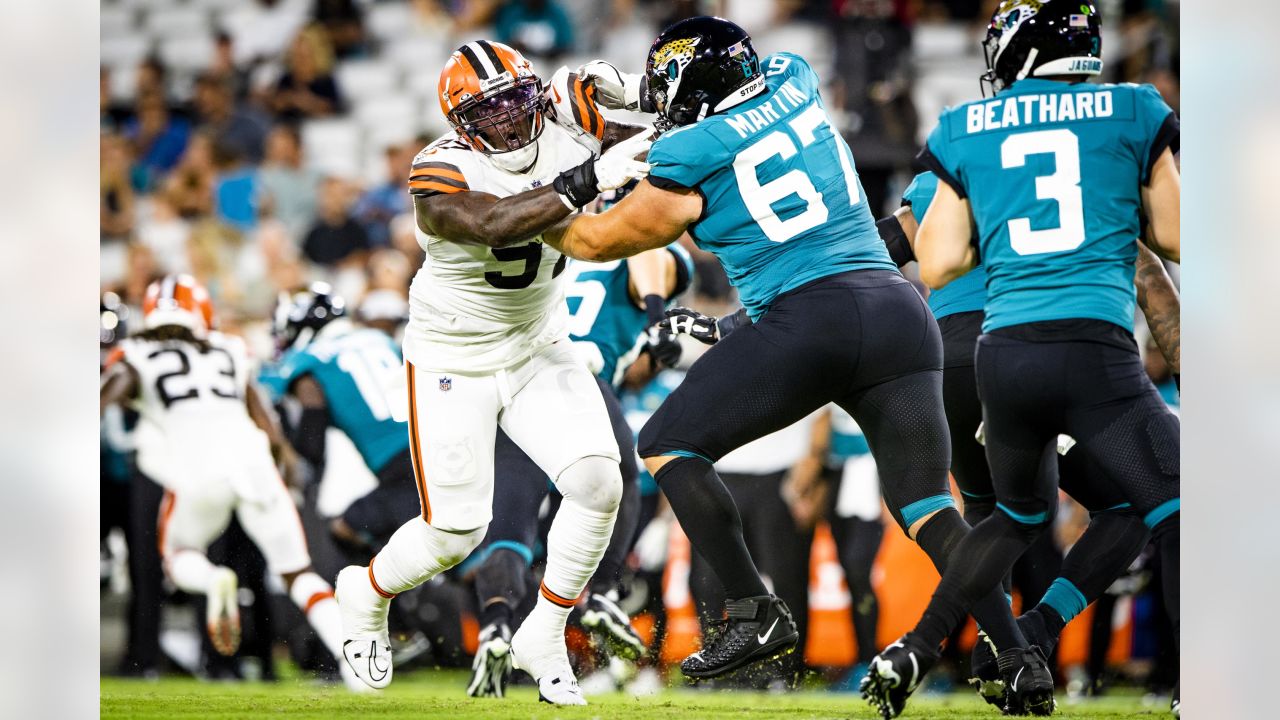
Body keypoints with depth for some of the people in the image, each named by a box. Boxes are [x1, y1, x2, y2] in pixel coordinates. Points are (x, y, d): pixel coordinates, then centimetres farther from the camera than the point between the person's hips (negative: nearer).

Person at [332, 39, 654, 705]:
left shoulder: (565, 124, -13)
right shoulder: (440, 177, -28)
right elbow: (494, 225, -46)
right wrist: (588, 182, -51)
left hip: (538, 350, 4)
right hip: (454, 365, -4)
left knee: (597, 481, -15)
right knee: (455, 534, -1)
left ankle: (543, 639, 6)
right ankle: (366, 593, 33)